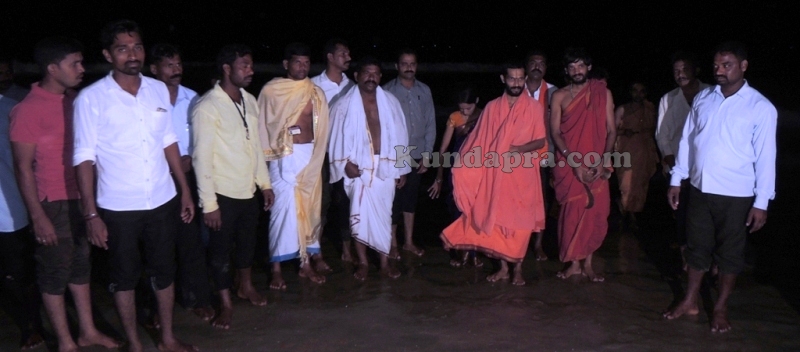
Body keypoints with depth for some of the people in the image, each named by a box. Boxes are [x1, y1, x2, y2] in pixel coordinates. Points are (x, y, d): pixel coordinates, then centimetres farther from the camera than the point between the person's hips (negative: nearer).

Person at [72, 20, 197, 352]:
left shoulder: (158, 90, 1)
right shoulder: (91, 98, -11)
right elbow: (85, 158, -10)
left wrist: (185, 191, 9)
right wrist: (91, 214, -12)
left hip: (162, 201, 4)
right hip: (118, 207, -3)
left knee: (164, 271, 15)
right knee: (124, 275, 13)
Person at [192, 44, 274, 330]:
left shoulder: (250, 101, 4)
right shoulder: (207, 107, -17)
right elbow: (202, 158, -16)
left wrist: (265, 183, 11)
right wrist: (209, 203, -17)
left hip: (248, 191, 6)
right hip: (223, 194, -6)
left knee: (247, 242, 21)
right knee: (221, 249, 9)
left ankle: (246, 287, 43)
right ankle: (226, 303, 26)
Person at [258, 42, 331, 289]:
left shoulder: (316, 93, 8)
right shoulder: (271, 91, -3)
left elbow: (322, 128, 11)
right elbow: (262, 125, -1)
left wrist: (318, 153, 6)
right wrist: (266, 154, -4)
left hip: (311, 155, 4)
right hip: (284, 157, -4)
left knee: (310, 207, 9)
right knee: (284, 208, -6)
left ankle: (308, 261, 21)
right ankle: (276, 269, 4)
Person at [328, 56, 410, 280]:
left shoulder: (390, 102, 5)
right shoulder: (345, 105, -3)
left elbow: (399, 135, 6)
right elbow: (337, 137, -2)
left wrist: (401, 168, 5)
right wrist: (345, 163, -14)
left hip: (386, 166, 2)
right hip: (359, 167, -2)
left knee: (384, 215, 8)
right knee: (360, 215, 1)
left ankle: (385, 262, 18)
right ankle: (362, 262, 15)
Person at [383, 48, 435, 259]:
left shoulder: (424, 91, 4)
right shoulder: (387, 91, -7)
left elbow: (430, 124, 7)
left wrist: (427, 156, 4)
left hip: (417, 156, 4)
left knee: (411, 199, 14)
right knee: (394, 200, 3)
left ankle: (409, 242, 27)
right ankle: (392, 244, 19)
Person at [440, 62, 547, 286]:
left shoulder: (534, 108, 0)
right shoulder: (492, 107, 6)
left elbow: (541, 141, -2)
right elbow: (480, 141, 6)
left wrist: (518, 149, -19)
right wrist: (465, 166, -6)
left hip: (523, 175, -2)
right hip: (497, 174, 2)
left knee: (521, 222, 0)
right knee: (498, 219, 6)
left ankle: (518, 268, 15)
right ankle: (503, 267, 19)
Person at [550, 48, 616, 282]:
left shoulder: (603, 93, 5)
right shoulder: (560, 96, 3)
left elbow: (611, 130, 3)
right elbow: (555, 132, -2)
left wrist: (603, 161, -11)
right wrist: (574, 163, -13)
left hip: (596, 165, 1)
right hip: (568, 164, 0)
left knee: (596, 213, 1)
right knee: (571, 213, 0)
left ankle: (587, 263, 14)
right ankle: (573, 263, 12)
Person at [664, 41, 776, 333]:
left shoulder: (761, 108, -9)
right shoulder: (703, 98, 3)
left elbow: (765, 158, -8)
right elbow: (687, 140, 8)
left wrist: (761, 202, -9)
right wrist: (676, 180, 9)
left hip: (736, 195, -3)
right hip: (700, 189, 3)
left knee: (730, 252, 10)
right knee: (698, 246, 14)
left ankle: (721, 308, 26)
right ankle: (690, 301, 29)